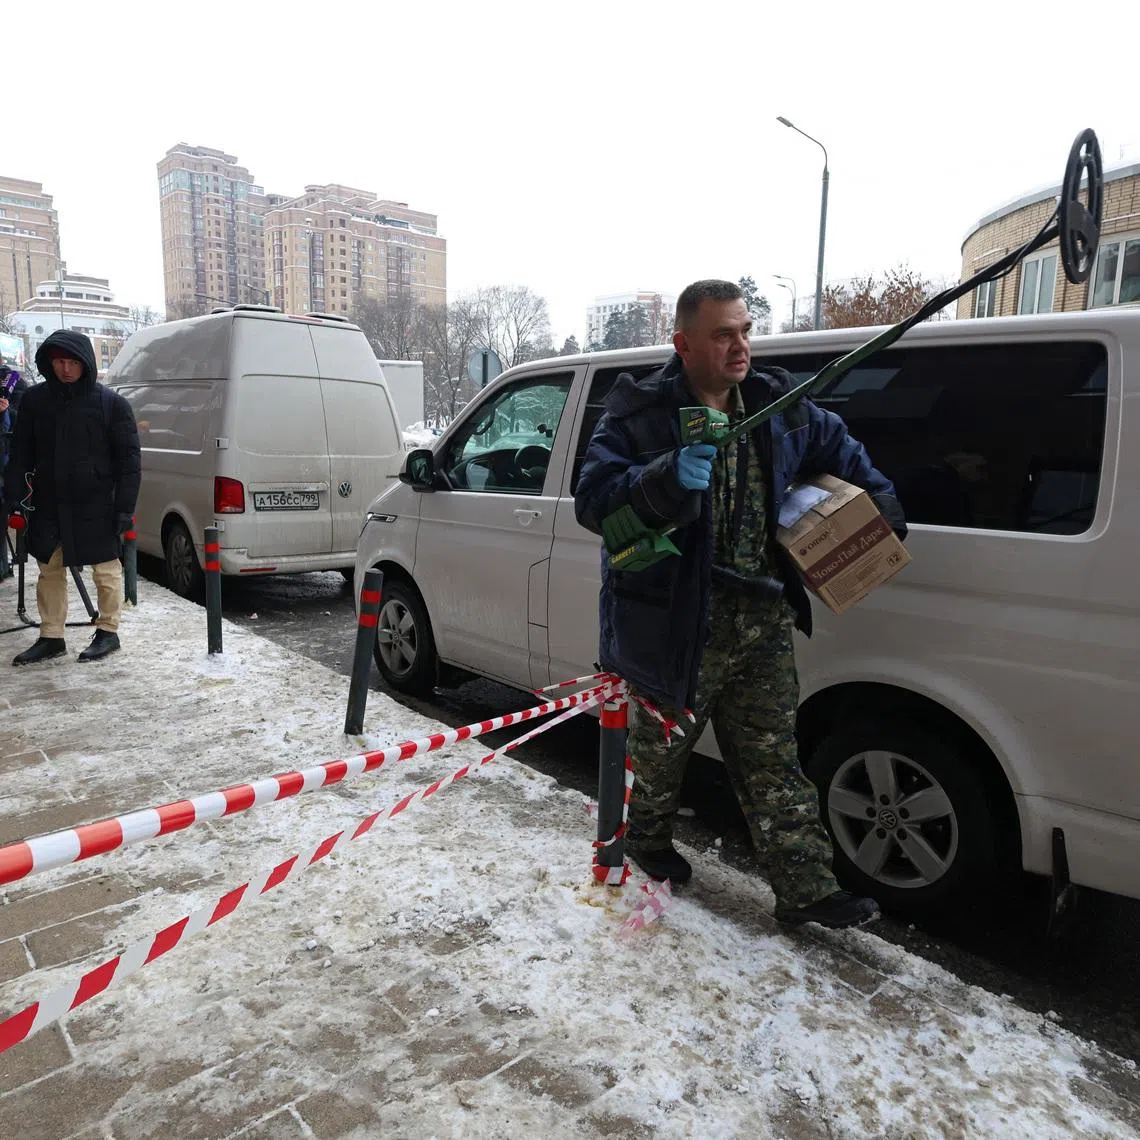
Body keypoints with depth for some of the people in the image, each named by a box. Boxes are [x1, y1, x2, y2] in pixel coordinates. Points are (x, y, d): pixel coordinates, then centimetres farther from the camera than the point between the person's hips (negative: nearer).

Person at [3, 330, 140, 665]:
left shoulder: (111, 403, -5)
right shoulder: (34, 400, 5)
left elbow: (129, 459, -6)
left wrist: (125, 506, -11)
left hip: (96, 505, -4)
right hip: (48, 503, 4)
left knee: (106, 570, 5)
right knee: (49, 570, 12)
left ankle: (108, 631, 20)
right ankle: (51, 637, 23)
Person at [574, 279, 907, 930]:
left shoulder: (780, 407, 6)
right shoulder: (640, 414, -11)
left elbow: (839, 449, 25)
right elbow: (593, 499, -21)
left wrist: (883, 504, 18)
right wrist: (668, 479, -36)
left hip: (763, 624, 4)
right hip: (676, 625, -4)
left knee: (774, 763, 11)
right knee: (663, 745, 18)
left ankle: (806, 888, 21)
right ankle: (649, 837, 45)